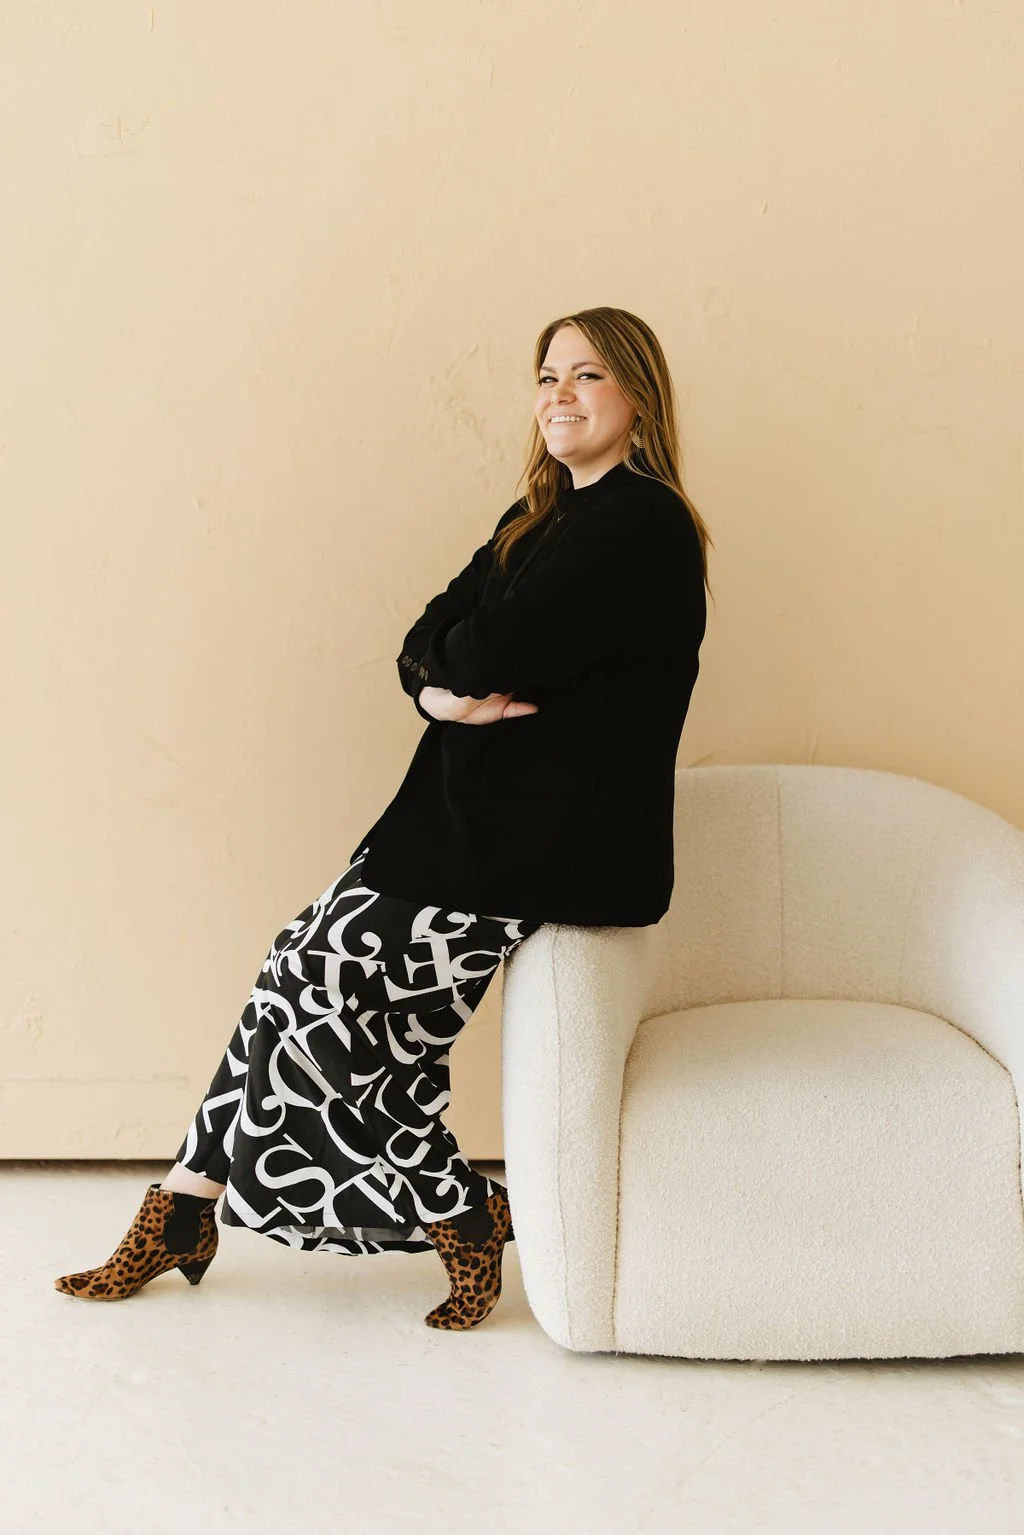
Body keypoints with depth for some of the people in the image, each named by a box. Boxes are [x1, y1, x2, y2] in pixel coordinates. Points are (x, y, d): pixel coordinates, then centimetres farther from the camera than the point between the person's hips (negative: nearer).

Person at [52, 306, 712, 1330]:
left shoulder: (642, 524, -11)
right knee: (306, 972, 1)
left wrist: (454, 666, 2)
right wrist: (443, 691, -13)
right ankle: (181, 1217, 11)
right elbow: (427, 638, 10)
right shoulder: (543, 516, 19)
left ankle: (464, 1219, 8)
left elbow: (499, 650, -20)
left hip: (541, 841, -8)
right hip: (468, 812, 9)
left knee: (339, 1000, -10)